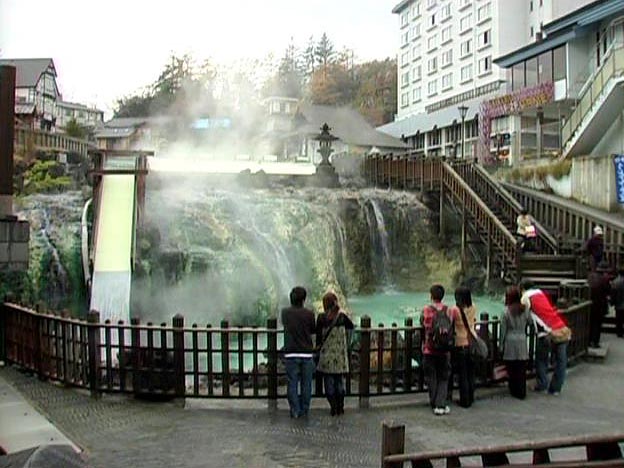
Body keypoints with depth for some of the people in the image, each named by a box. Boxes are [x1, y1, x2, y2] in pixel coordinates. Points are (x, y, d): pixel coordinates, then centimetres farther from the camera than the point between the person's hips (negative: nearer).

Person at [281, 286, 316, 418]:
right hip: (307, 353, -1)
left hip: (291, 354, 1)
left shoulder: (285, 313, -2)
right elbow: (313, 330, 6)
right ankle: (304, 410, 15)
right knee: (306, 384, 9)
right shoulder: (309, 314, -7)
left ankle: (295, 411, 6)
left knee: (292, 384, 6)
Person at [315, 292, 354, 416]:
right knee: (340, 381, 13)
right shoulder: (343, 317, -4)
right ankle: (340, 407, 16)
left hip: (327, 354, -2)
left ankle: (333, 407, 6)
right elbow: (351, 327, 13)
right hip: (340, 355, 2)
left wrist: (318, 346, 11)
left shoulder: (321, 318, -10)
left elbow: (318, 335, -6)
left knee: (328, 381, 8)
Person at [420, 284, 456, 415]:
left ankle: (434, 404, 17)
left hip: (429, 350, -2)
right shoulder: (448, 311, -3)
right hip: (444, 351, 2)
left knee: (431, 378, 11)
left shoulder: (426, 310, -10)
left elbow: (423, 326, 3)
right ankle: (440, 405, 4)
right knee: (443, 378, 11)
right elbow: (451, 329, 3)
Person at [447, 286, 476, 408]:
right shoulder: (473, 309, -1)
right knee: (471, 373, 14)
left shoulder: (455, 309, -15)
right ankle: (470, 399, 23)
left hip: (460, 344, -4)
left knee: (462, 375, 5)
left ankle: (465, 401, 11)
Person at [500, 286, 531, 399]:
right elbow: (530, 322, 9)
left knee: (512, 369, 9)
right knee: (522, 369, 8)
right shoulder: (525, 309, -4)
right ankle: (522, 393, 13)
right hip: (522, 341, 2)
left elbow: (503, 330, -4)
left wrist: (501, 345, 4)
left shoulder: (506, 311, -9)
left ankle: (514, 391, 16)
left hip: (510, 343, -2)